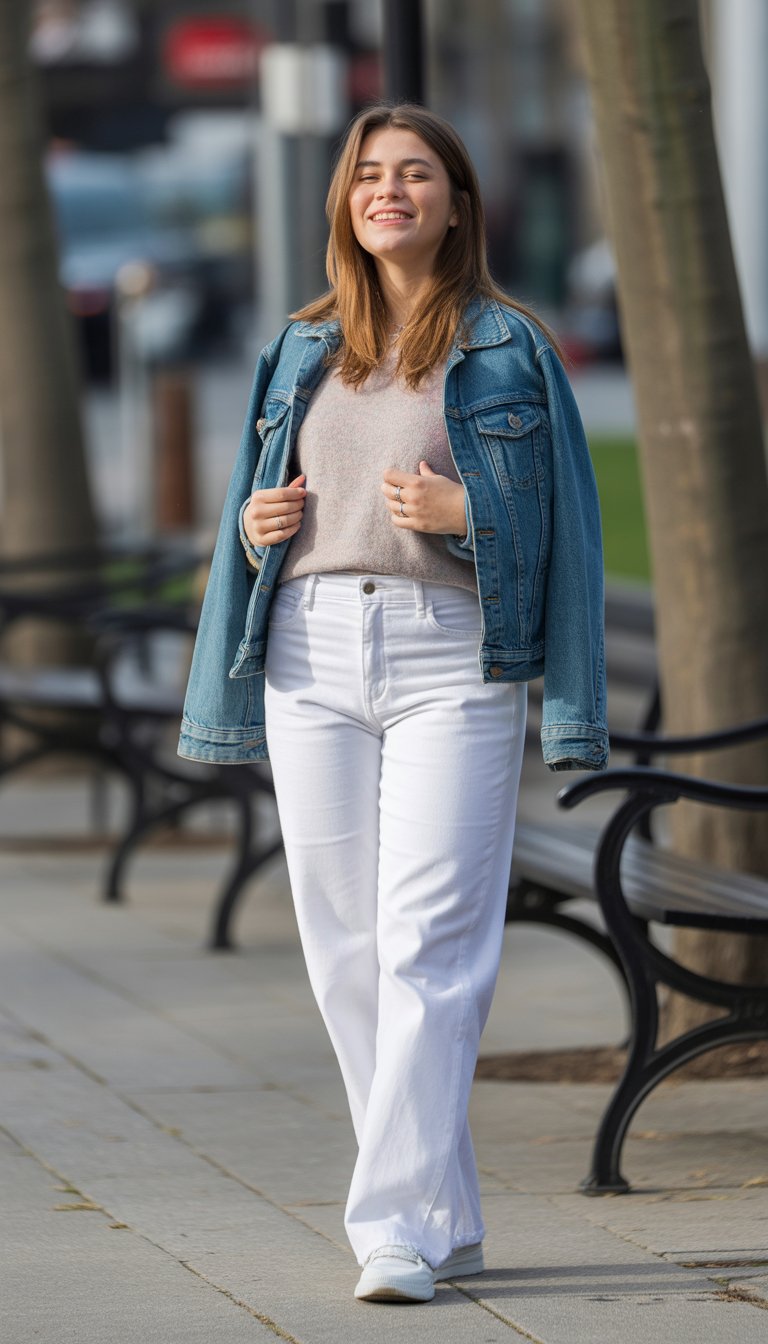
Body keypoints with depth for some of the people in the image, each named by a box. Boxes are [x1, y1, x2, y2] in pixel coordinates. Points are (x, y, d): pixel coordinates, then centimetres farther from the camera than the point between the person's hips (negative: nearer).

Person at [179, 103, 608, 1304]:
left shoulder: (507, 348, 4)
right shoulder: (301, 351, 17)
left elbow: (558, 523, 1)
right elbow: (256, 510, 24)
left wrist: (464, 515, -16)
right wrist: (253, 528, 2)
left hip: (453, 654, -5)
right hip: (313, 652, 5)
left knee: (429, 946, -12)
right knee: (346, 950, 3)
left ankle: (397, 1228, -14)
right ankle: (449, 1220, 11)